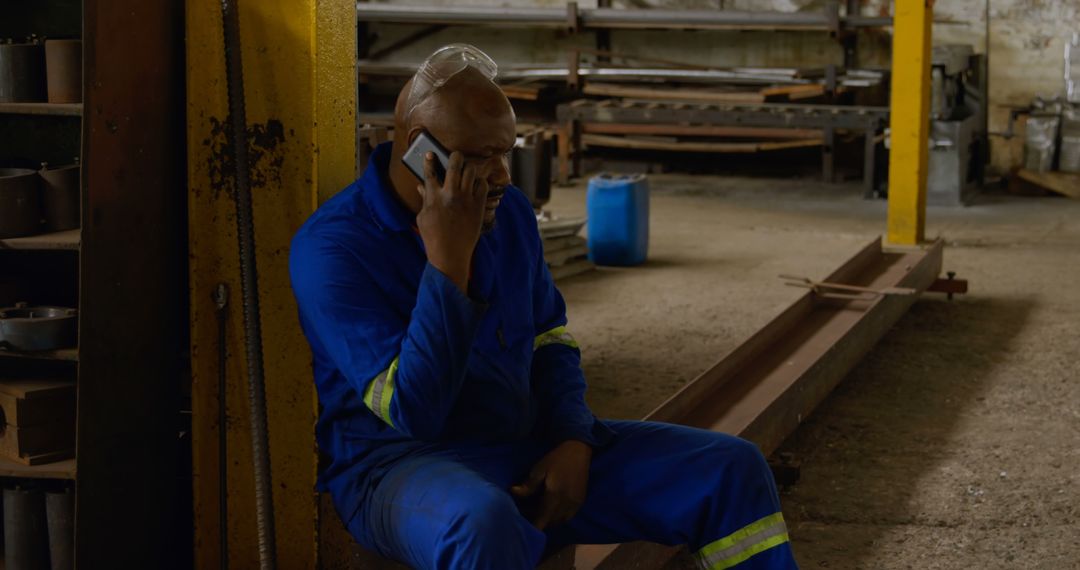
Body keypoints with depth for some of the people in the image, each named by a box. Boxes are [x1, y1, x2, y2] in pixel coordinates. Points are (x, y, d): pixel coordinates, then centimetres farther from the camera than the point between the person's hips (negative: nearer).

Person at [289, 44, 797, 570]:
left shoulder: (509, 213, 5)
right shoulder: (329, 248, -16)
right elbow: (413, 411, -24)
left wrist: (573, 439, -1)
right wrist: (447, 258, -26)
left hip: (529, 451, 7)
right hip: (399, 463, -6)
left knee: (732, 468, -5)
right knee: (482, 522, -44)